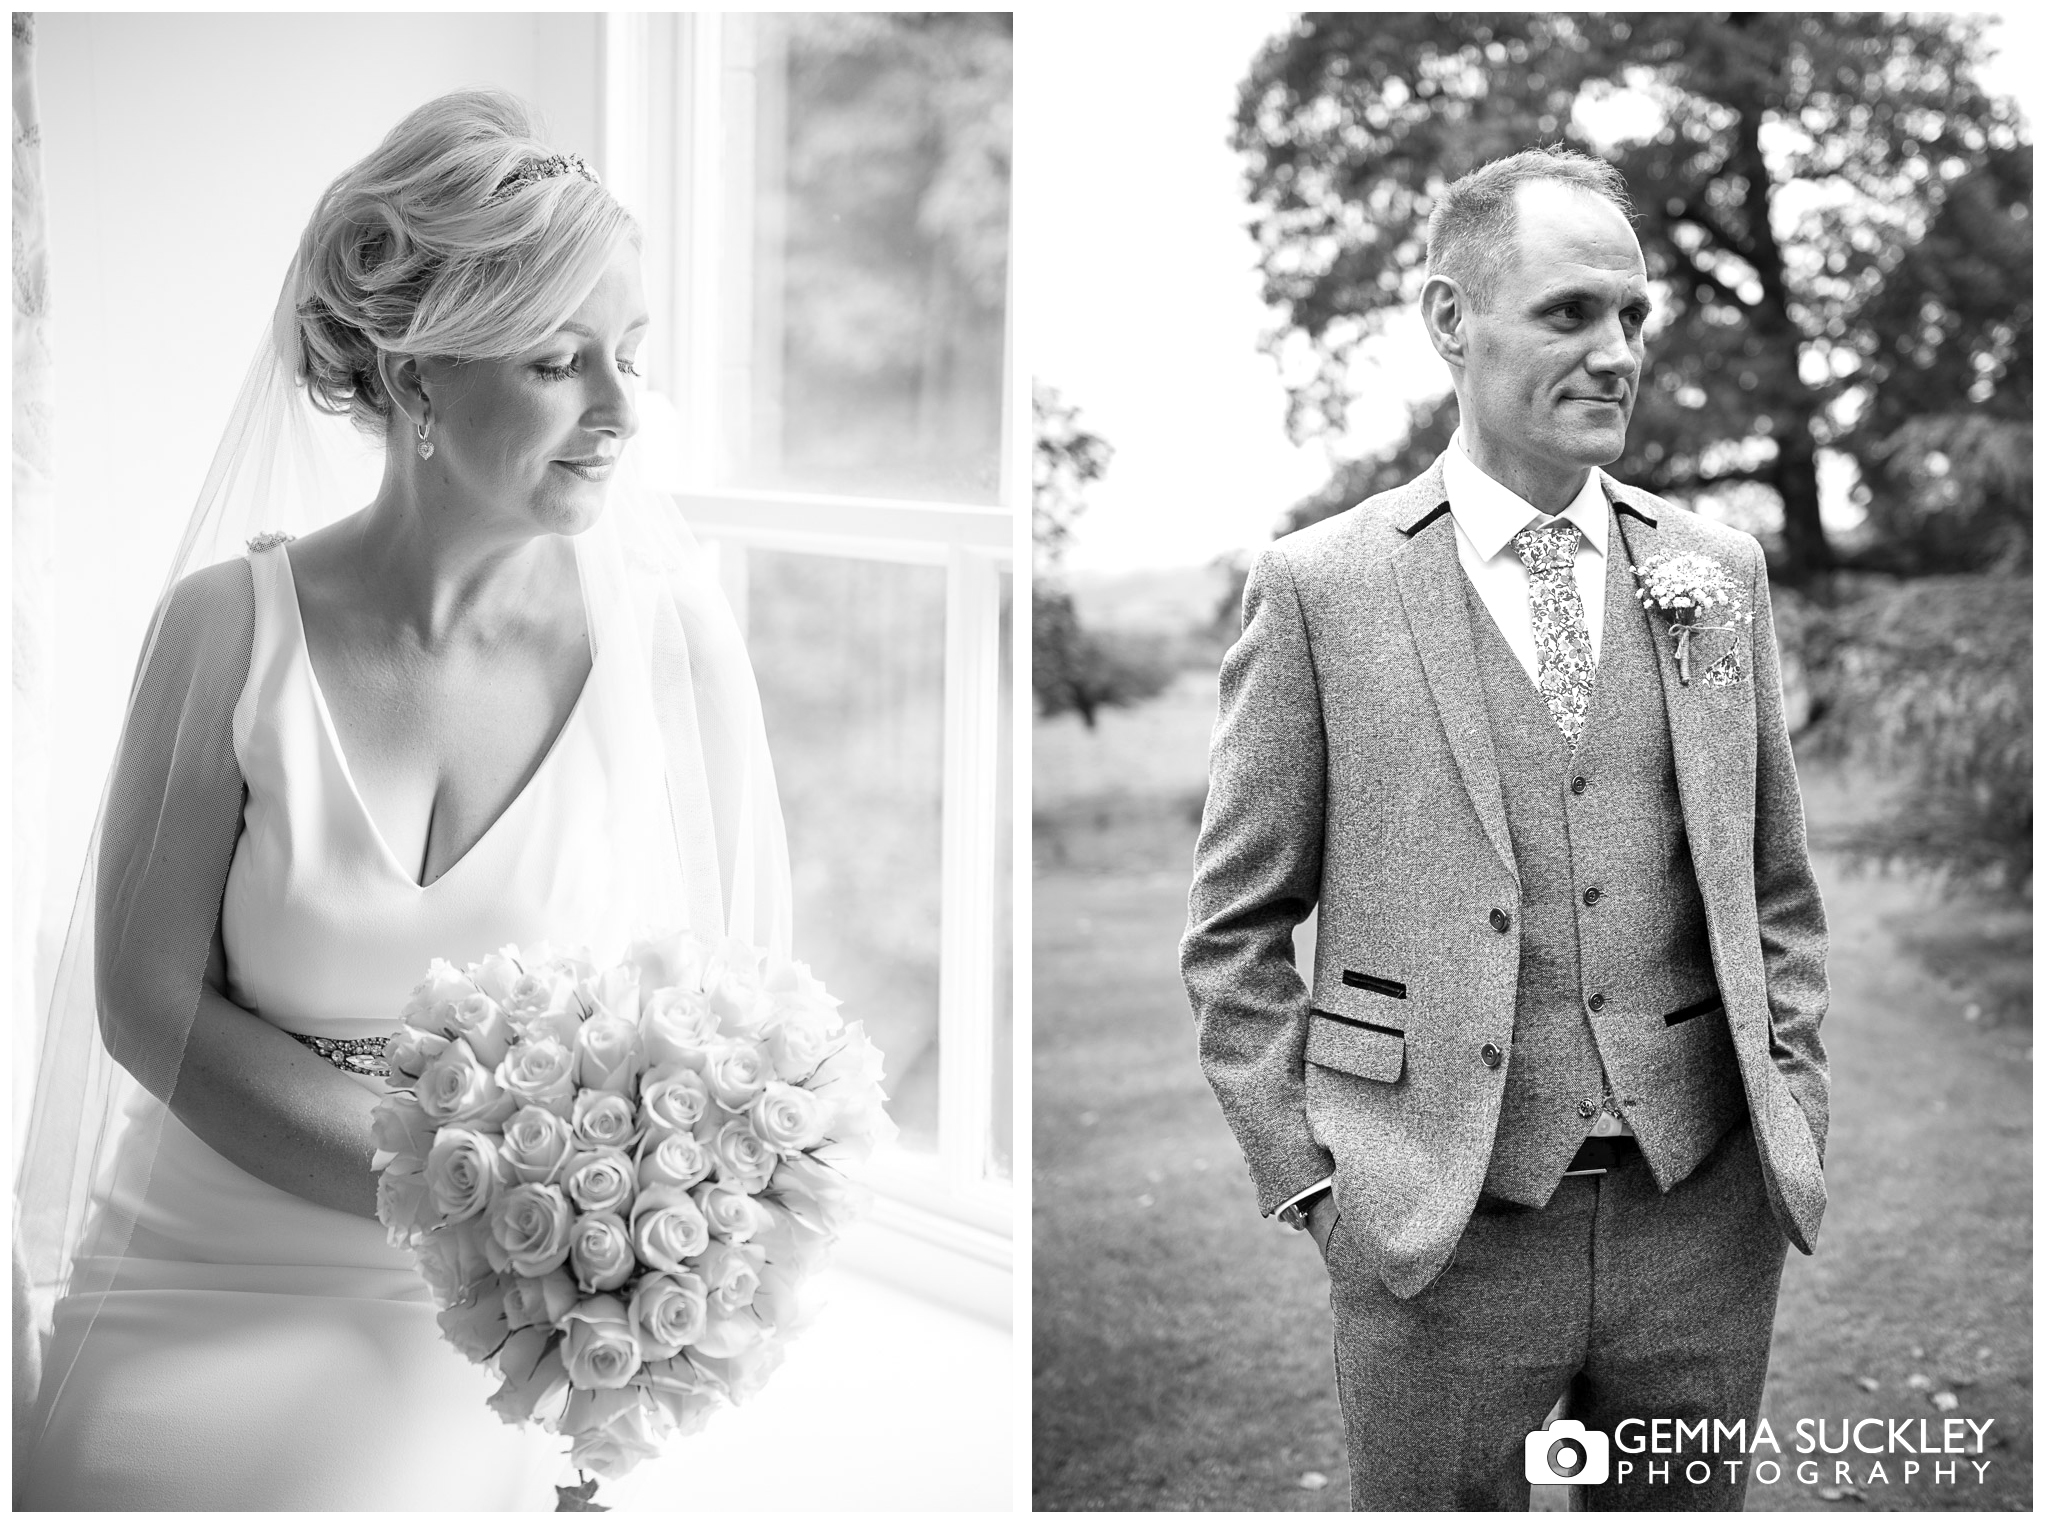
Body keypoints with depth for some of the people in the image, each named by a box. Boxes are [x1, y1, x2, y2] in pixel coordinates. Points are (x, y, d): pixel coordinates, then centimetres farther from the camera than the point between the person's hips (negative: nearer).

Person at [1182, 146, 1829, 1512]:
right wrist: (1310, 1179, -5)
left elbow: (1780, 891, 15)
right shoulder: (1320, 589, -3)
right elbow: (1238, 932, 0)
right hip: (1438, 1235, -3)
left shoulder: (1717, 571, 8)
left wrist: (1796, 1121, 6)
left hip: (1704, 1212, 3)